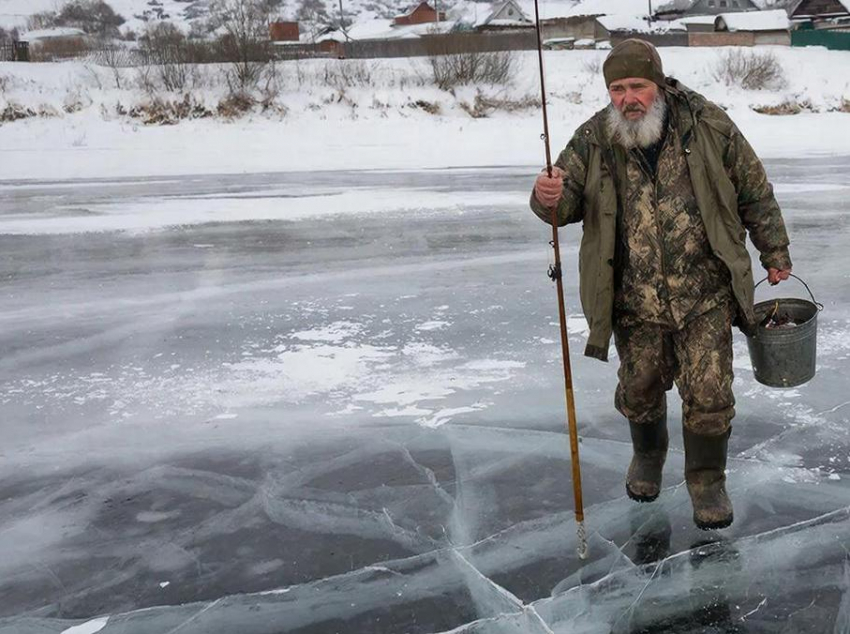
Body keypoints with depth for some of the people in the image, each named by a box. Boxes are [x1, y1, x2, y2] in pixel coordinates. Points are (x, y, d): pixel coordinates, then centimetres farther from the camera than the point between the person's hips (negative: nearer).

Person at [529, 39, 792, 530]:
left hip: (705, 292, -1)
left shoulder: (708, 126, -7)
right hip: (635, 300, 2)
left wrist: (775, 253, 10)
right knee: (641, 387, 15)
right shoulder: (593, 140, -4)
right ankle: (648, 456, 45)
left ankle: (707, 479, 23)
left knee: (709, 393, -1)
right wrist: (548, 198, -27)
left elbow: (754, 192, 4)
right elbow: (566, 205, -2)